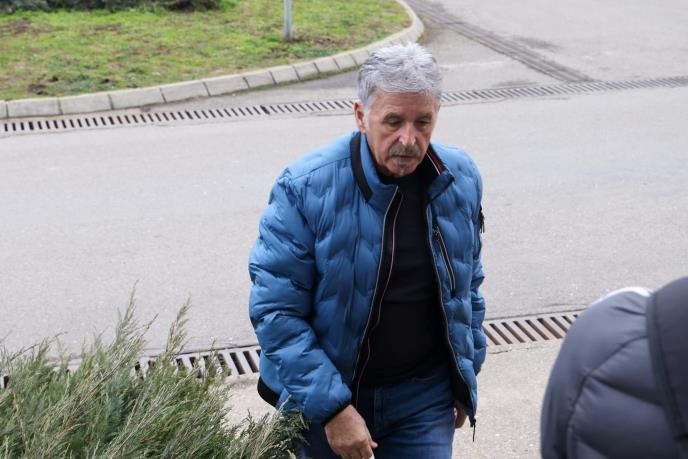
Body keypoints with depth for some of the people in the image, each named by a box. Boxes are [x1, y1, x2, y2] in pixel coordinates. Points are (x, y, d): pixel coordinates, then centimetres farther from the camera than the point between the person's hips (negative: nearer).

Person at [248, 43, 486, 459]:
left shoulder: (461, 179, -4)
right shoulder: (306, 188, -18)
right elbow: (275, 309, -18)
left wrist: (468, 375, 13)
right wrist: (332, 408, -21)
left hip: (426, 394, 2)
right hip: (327, 397, -2)